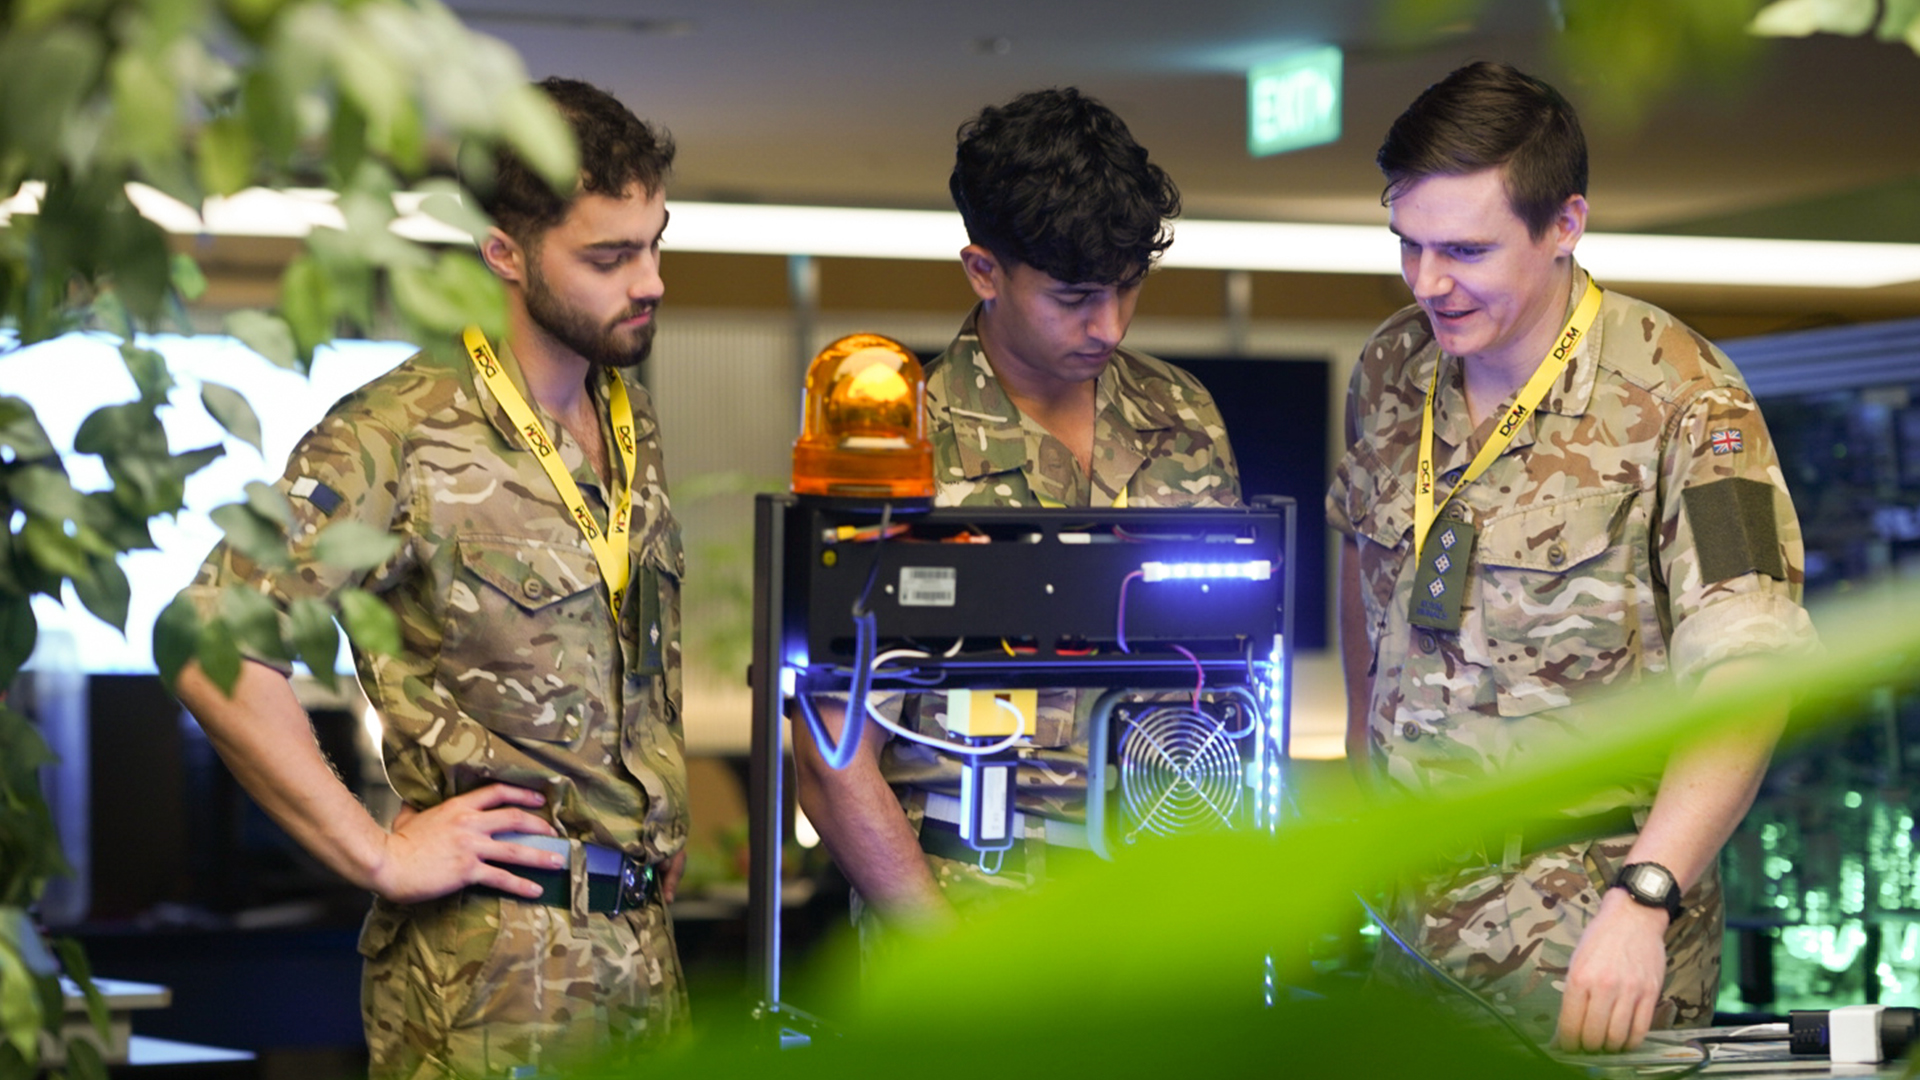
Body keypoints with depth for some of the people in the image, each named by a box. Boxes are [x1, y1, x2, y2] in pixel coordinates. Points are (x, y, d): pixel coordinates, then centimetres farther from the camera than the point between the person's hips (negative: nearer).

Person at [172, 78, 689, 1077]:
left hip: (642, 947, 7)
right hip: (491, 966, -7)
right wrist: (376, 854, -17)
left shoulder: (632, 425, 12)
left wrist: (660, 825, 13)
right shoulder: (406, 434, -12)